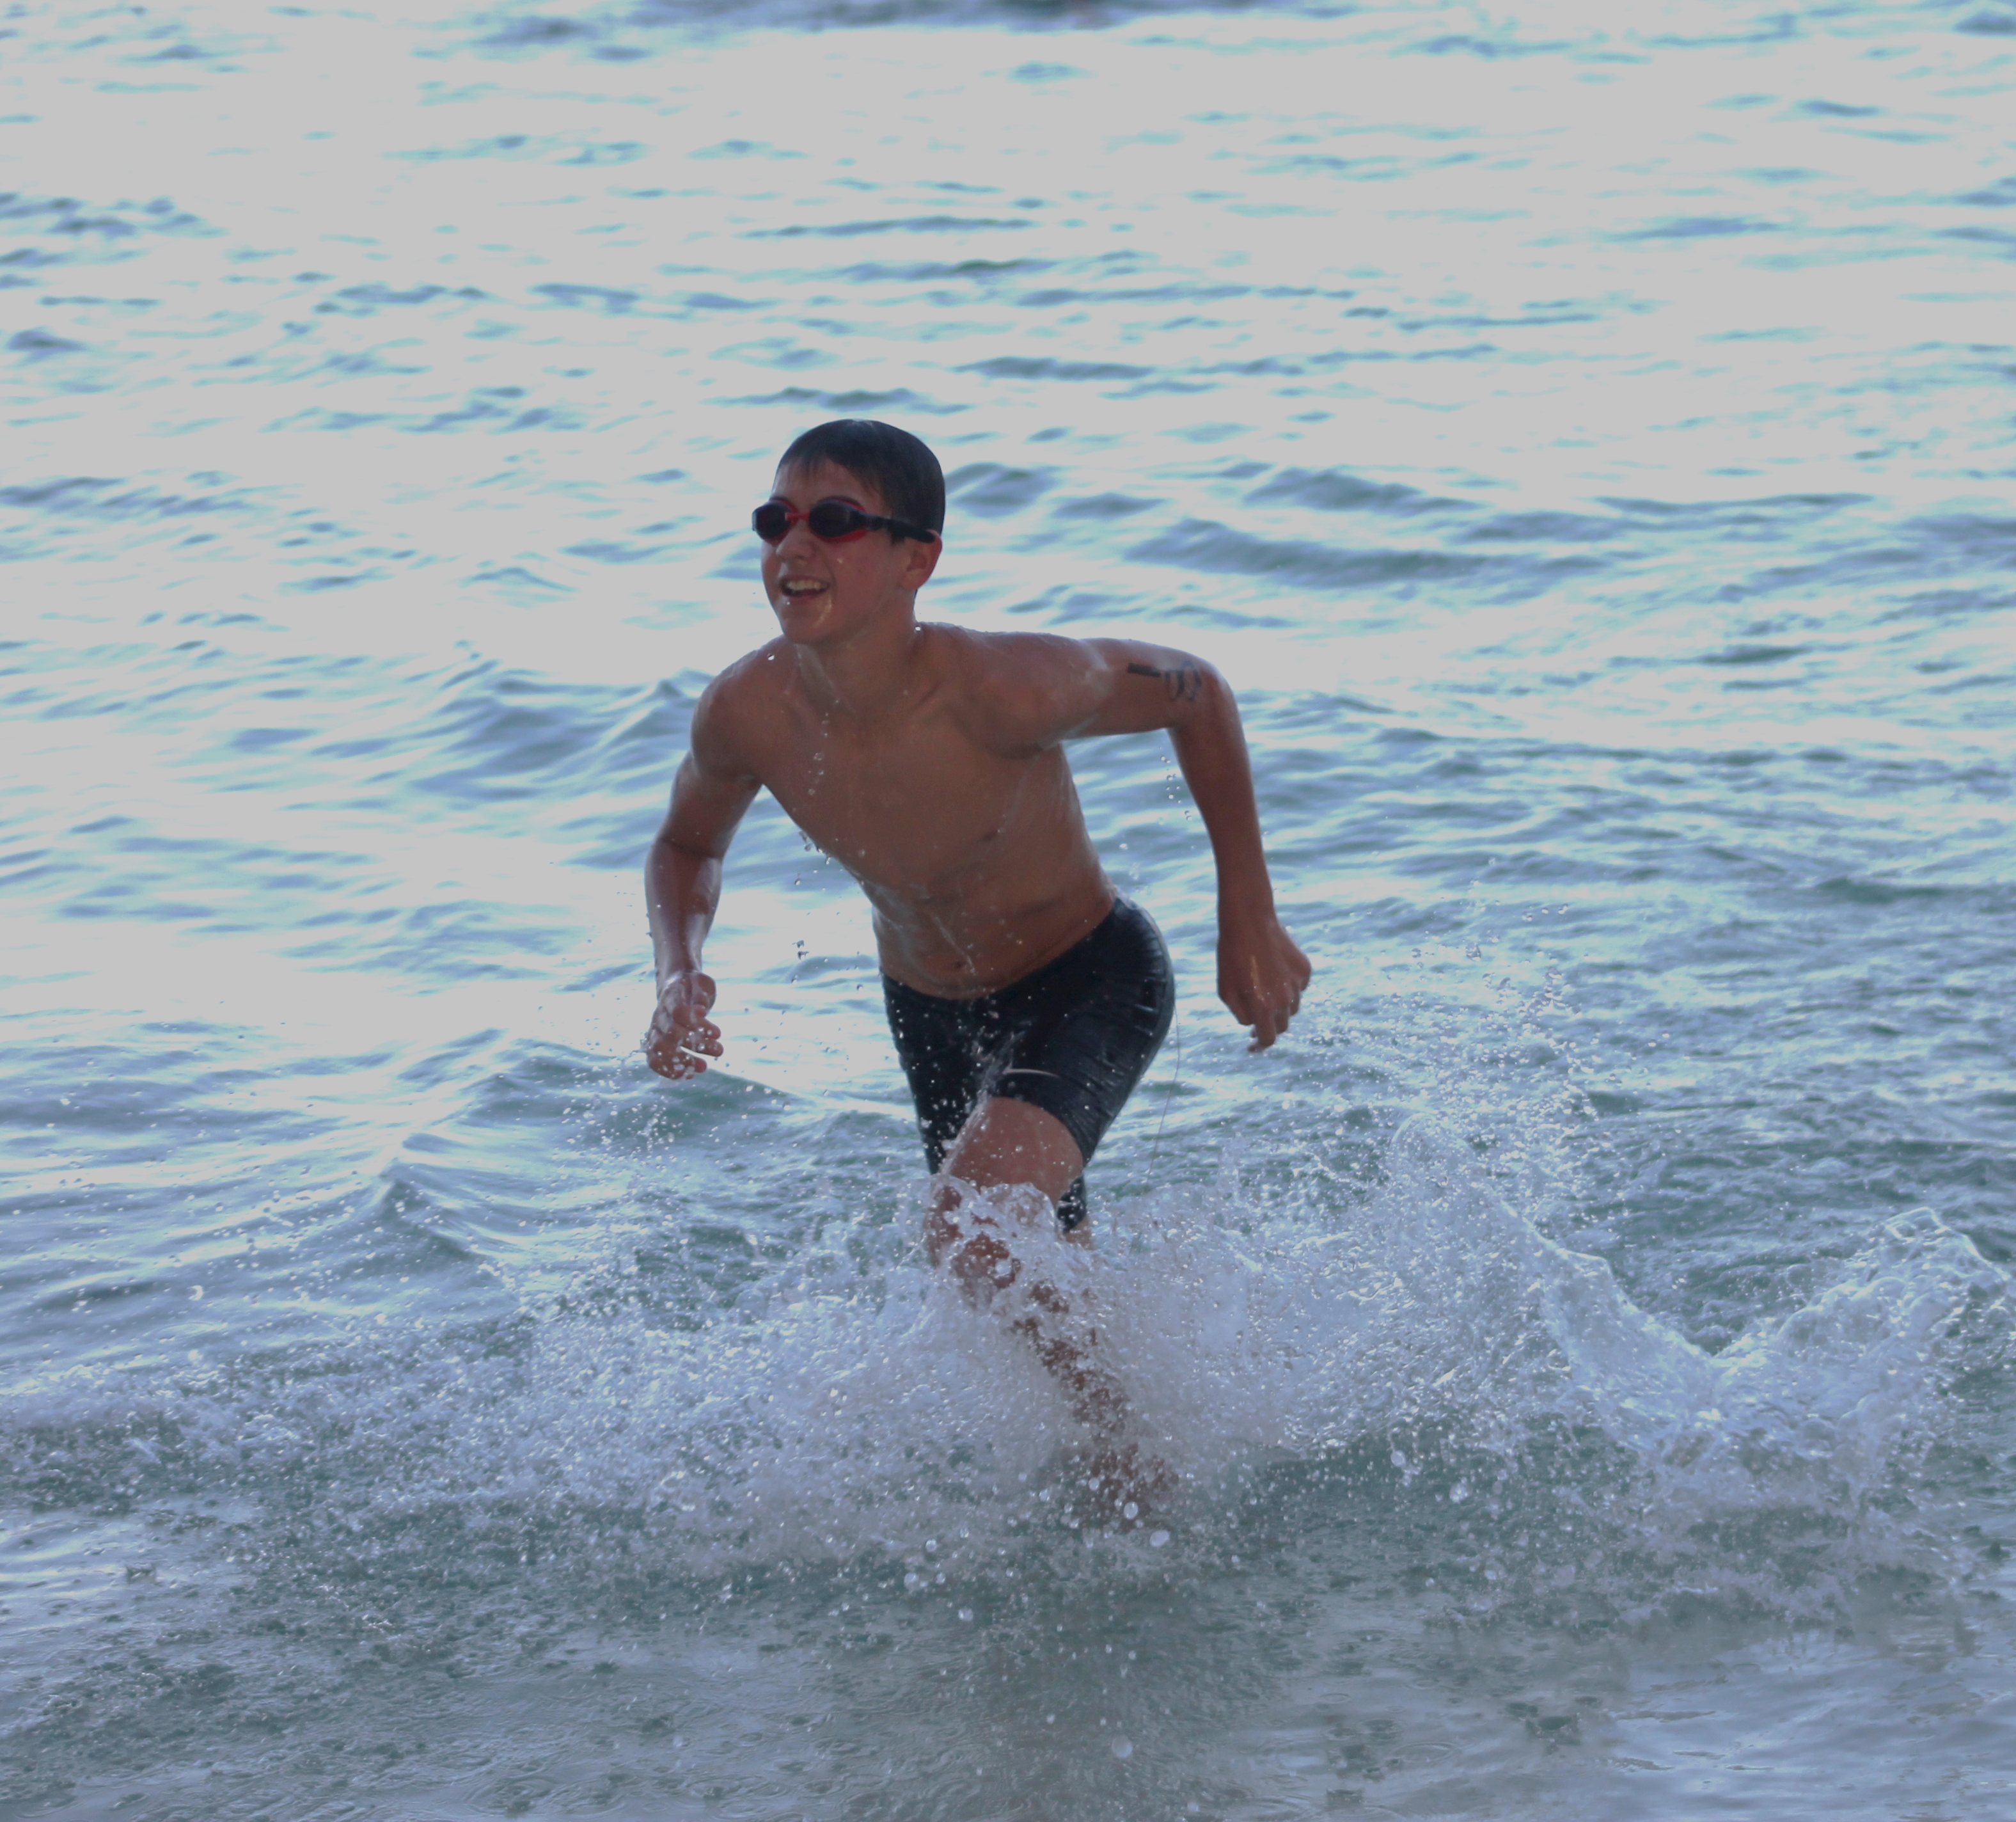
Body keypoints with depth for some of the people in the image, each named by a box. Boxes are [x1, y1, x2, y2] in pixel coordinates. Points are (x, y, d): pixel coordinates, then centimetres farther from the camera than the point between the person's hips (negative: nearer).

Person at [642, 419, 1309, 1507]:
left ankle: (1128, 1454, -5)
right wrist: (679, 977, -20)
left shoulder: (1001, 690, -36)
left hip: (1091, 985, -6)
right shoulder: (747, 714, -23)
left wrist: (1249, 922, -14)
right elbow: (686, 849, 1)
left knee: (969, 1232, -30)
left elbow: (1193, 693, -17)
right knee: (1043, 1271, 23)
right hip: (928, 1008, 6)